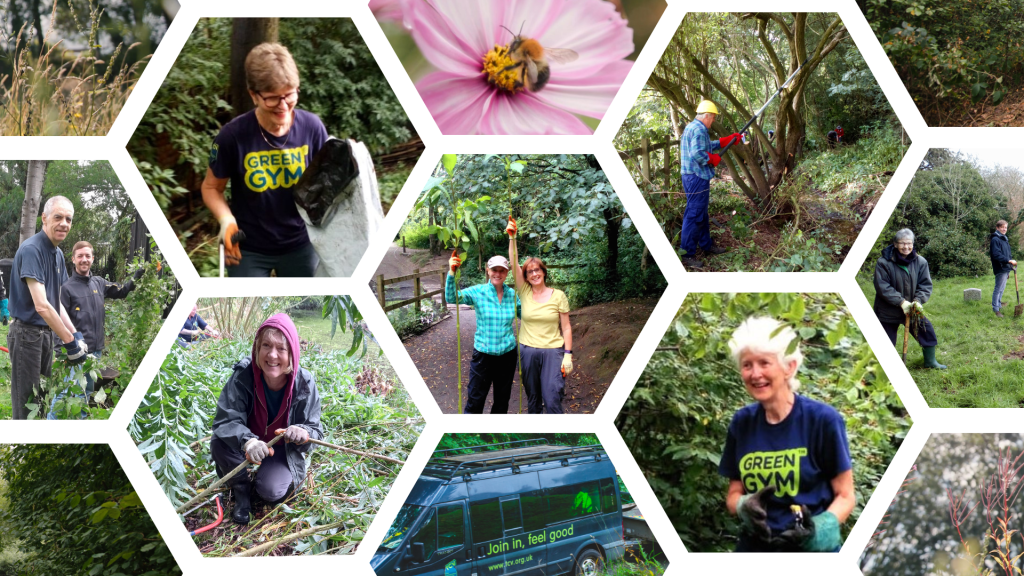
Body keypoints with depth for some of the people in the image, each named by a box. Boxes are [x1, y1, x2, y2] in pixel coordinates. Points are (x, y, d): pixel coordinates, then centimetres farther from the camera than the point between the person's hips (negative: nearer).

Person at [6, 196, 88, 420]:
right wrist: (70, 341, -23)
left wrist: (76, 334, 4)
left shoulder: (58, 254, 9)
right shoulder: (31, 250, -19)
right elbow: (41, 305, -25)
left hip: (46, 332, 9)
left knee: (44, 399, 16)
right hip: (27, 332, -9)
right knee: (26, 404, -4)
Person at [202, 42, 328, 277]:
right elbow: (211, 187, -6)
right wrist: (227, 221, -25)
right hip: (248, 249, -2)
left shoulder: (312, 127, -15)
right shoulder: (233, 135, -21)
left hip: (300, 244, 2)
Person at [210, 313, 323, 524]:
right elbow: (225, 420, -29)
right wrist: (247, 441, -51)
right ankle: (242, 490, -2)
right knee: (219, 442, -30)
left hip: (283, 451, -1)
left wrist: (303, 434, -44)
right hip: (249, 447, 1)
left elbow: (315, 432, -17)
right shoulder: (243, 376, -26)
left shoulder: (304, 384, -24)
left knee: (271, 491, -27)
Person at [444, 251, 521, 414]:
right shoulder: (478, 292, -8)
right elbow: (452, 297, -21)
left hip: (507, 354, 3)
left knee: (502, 400, 16)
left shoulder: (512, 295, 0)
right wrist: (451, 274, -36)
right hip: (483, 355, -3)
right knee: (475, 401, 1)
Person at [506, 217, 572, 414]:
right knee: (533, 400, 11)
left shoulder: (558, 296, 0)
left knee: (552, 401, -12)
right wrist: (512, 237, -13)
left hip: (553, 352, -3)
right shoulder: (525, 293, 4)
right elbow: (514, 264, -4)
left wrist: (568, 354, -6)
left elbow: (566, 327, 1)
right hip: (528, 352, 3)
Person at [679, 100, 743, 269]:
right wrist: (713, 159, -13)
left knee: (702, 214, 21)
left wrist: (729, 140, 29)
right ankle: (687, 254, -5)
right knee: (694, 215, -7)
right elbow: (697, 153, -29)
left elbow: (709, 145, 29)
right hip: (697, 178, -11)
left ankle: (706, 245, 34)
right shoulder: (699, 130, -18)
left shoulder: (692, 127, 17)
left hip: (695, 177, 11)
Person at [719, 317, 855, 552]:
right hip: (755, 546, 3)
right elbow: (733, 494, 9)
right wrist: (744, 506, -14)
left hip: (811, 548, -3)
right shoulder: (742, 423, 0)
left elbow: (845, 496, -5)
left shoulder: (823, 420, -11)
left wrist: (821, 526, -24)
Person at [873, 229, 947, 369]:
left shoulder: (920, 262, -5)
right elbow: (882, 287, -19)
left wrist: (918, 301, -19)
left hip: (911, 309, 4)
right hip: (888, 311, -4)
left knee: (927, 330, 5)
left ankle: (930, 361, 26)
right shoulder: (884, 263, -17)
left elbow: (926, 285, -2)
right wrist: (901, 302, -24)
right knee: (887, 341, 4)